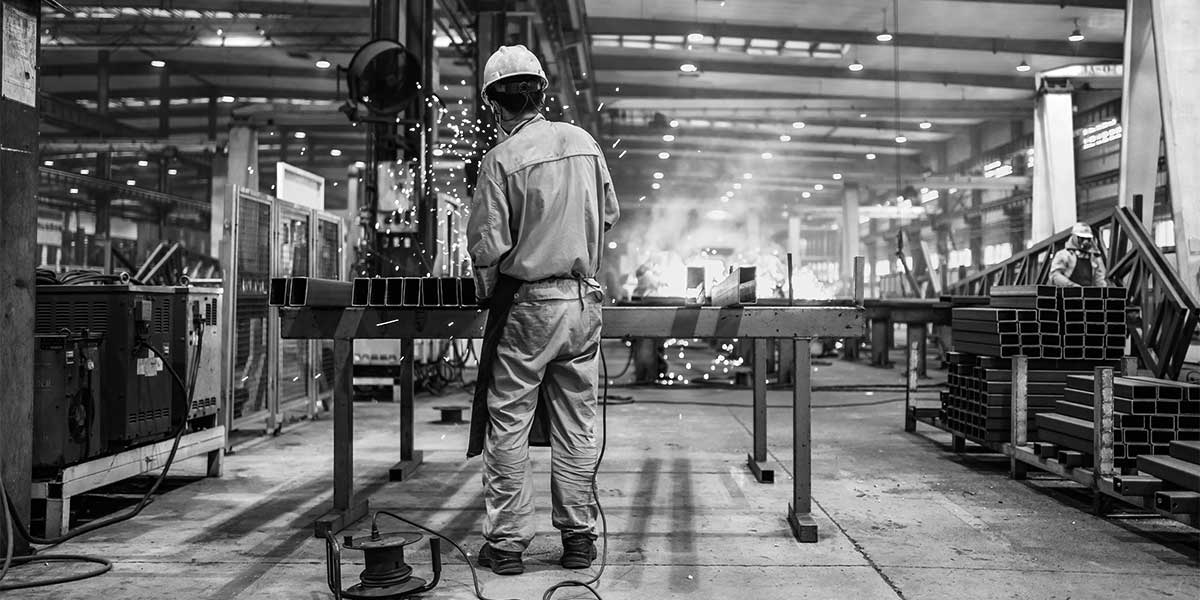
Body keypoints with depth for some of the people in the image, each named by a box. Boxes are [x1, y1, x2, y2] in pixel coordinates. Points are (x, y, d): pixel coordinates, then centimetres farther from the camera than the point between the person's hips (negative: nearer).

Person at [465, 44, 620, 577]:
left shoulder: (502, 159, -11)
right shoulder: (584, 142, 4)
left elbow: (487, 246, -13)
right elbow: (609, 215, 15)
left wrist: (487, 293, 5)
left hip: (525, 304, -5)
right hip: (583, 301, 5)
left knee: (508, 426, 5)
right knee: (576, 425, 11)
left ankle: (506, 542, 10)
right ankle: (578, 537, 18)